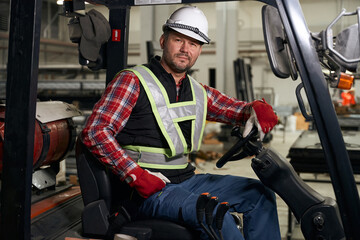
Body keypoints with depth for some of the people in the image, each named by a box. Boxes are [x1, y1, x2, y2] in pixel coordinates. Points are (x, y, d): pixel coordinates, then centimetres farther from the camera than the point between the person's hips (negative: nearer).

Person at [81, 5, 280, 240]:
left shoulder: (199, 93, 12)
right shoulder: (132, 81, -7)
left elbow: (239, 109, 20)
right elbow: (95, 132, -14)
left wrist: (258, 108, -7)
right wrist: (137, 176, -20)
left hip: (186, 180, 7)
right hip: (147, 188, -7)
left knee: (260, 195, 2)